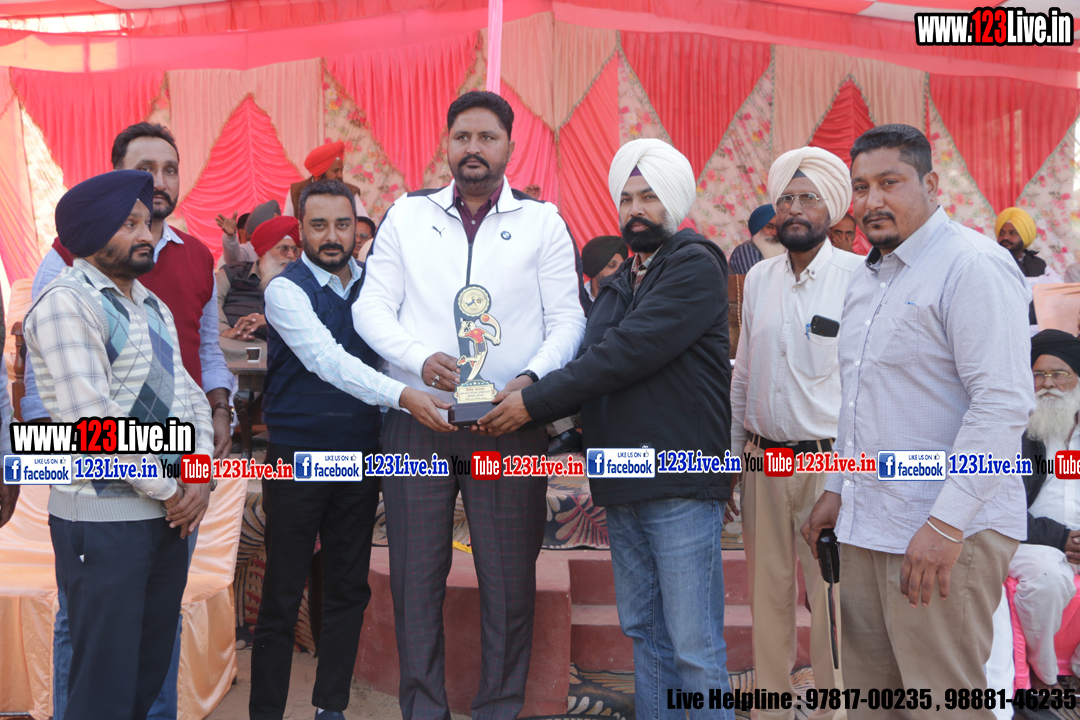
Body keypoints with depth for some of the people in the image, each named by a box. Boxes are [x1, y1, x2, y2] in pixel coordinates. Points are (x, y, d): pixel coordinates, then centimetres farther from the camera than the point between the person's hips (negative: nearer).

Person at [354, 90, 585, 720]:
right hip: (418, 422, 1)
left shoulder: (543, 222, 7)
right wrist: (421, 358, -13)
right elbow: (371, 307, 5)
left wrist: (532, 378, -16)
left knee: (510, 581, 5)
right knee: (416, 577, 7)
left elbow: (568, 318, 2)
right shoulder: (407, 216, 10)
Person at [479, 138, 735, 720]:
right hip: (621, 485, 8)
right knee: (644, 634, 15)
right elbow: (590, 361, 11)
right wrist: (527, 397, -8)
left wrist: (534, 402, -16)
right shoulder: (618, 284, 19)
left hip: (679, 483, -8)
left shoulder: (695, 265, -7)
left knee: (695, 649, -3)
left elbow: (628, 353, -18)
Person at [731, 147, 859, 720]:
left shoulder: (857, 277, -5)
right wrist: (732, 455, 14)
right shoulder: (758, 278, 10)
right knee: (767, 592, 11)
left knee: (832, 598, 0)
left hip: (831, 463, -4)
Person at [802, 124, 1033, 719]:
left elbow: (1004, 401, -20)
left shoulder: (972, 265, -12)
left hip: (948, 534, -8)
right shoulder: (869, 278, 17)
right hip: (867, 529, 8)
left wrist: (946, 524, -23)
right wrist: (837, 488, 20)